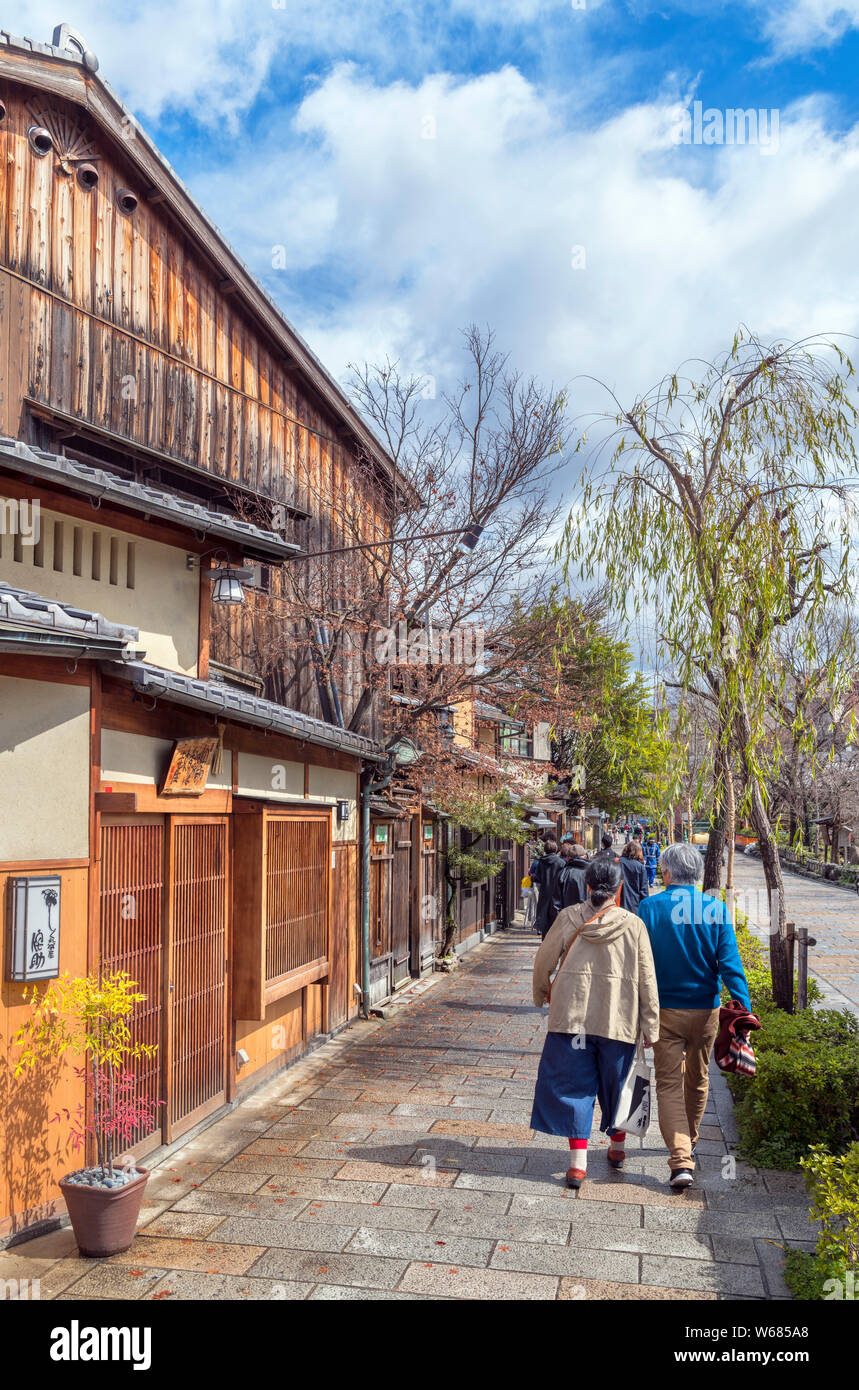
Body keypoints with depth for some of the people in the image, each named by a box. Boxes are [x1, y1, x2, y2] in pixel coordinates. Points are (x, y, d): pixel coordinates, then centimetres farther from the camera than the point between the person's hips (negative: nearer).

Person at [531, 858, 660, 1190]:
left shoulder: (568, 918, -4)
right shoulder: (633, 925, -6)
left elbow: (543, 961, 4)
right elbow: (647, 980, -4)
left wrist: (540, 995, 23)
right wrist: (651, 1027, 3)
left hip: (572, 1014, 0)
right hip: (618, 1018, 1)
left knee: (573, 1084, 7)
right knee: (616, 1083, 19)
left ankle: (578, 1162, 2)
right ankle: (616, 1147, 38)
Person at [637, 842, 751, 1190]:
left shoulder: (650, 907, -10)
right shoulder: (716, 909, -6)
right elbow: (730, 964, -10)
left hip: (665, 1010, -2)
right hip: (705, 1010, 3)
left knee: (669, 1084, 3)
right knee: (697, 1080, 21)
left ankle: (681, 1160, -10)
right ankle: (688, 1144, 40)